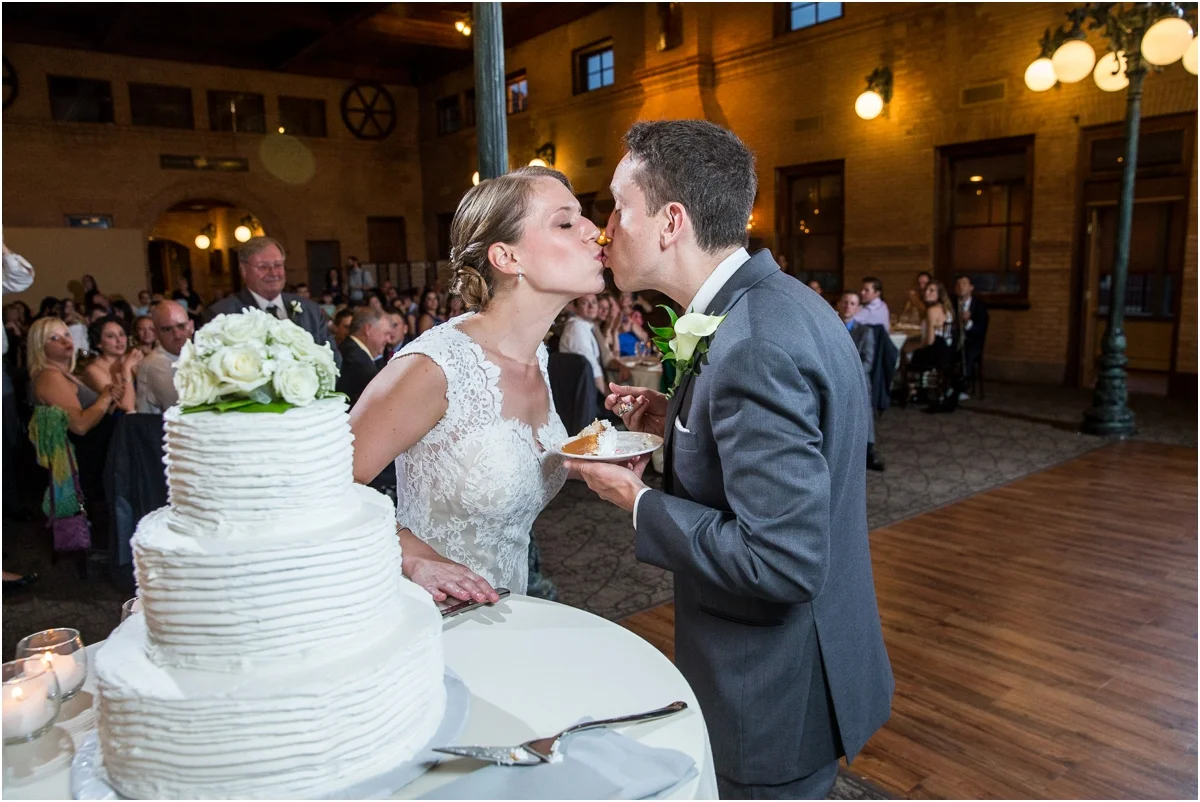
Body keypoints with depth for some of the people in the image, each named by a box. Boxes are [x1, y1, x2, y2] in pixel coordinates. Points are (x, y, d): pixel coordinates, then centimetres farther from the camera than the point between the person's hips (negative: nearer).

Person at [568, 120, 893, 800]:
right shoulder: (776, 302, 2)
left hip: (779, 698, -9)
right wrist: (680, 426, 1)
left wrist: (640, 501, -19)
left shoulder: (754, 347, -29)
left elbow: (783, 562, -31)